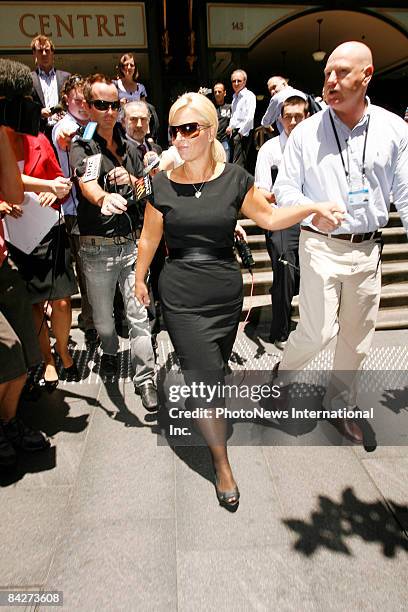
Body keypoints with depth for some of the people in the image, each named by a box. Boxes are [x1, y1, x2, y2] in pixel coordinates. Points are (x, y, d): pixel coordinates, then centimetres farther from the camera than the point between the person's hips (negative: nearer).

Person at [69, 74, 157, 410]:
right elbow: (86, 183, -25)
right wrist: (103, 197, -48)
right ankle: (110, 353, 42)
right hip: (98, 247, -2)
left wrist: (132, 180, -8)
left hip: (132, 243, 3)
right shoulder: (81, 147, -3)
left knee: (139, 314, -1)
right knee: (103, 314, 13)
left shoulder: (130, 148, 12)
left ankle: (145, 378, 8)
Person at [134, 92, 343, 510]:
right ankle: (221, 463, 18)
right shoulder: (163, 184, -3)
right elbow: (149, 238, 7)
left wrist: (315, 207, -4)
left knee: (211, 370, 15)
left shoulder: (234, 178, -1)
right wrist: (139, 279, 16)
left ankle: (192, 405, 50)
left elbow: (269, 217, 8)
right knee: (208, 380, -3)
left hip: (227, 294, 2)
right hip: (181, 298, -2)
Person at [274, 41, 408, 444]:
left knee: (357, 336, 12)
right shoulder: (306, 132, -2)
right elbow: (284, 189, -1)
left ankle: (340, 405, 33)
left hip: (368, 248, 3)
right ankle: (283, 371, 25)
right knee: (318, 331, -8)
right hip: (321, 245, -3)